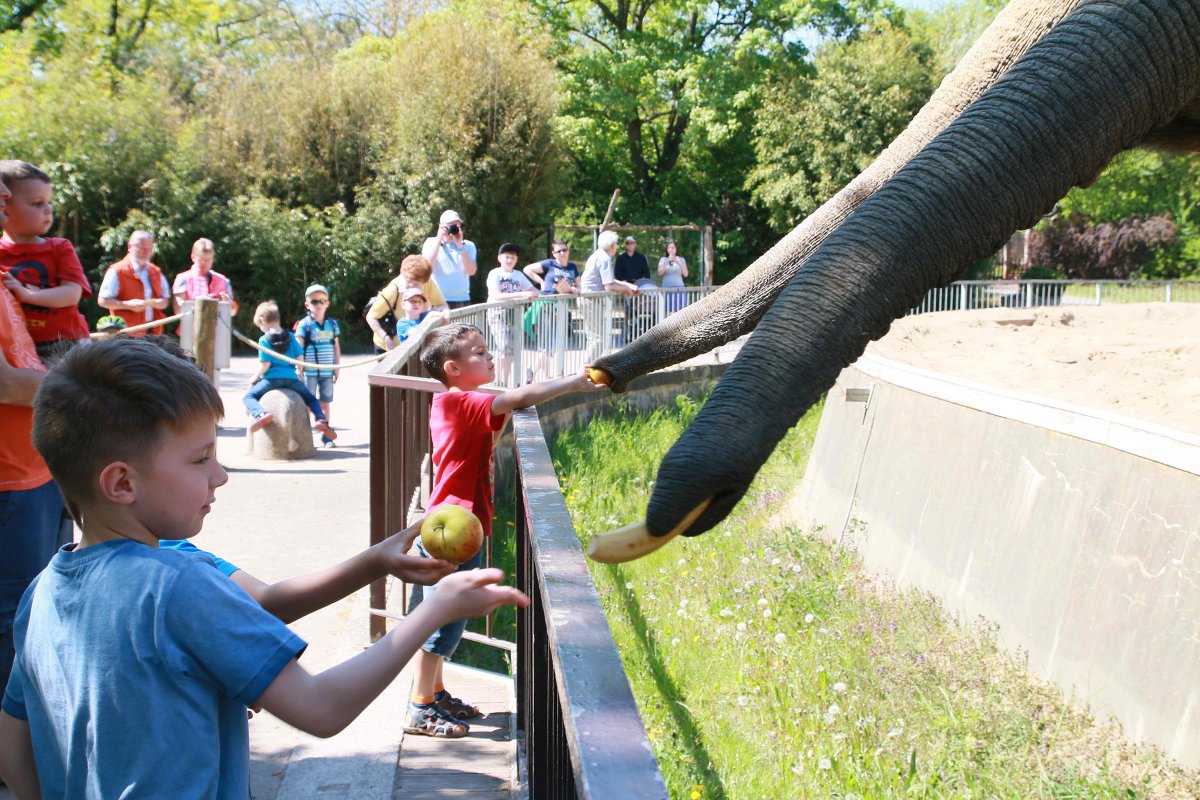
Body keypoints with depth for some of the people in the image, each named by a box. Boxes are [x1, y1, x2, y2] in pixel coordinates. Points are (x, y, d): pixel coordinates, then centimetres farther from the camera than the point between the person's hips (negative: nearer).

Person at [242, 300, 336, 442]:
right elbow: (299, 357, 4)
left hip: (272, 379, -4)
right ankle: (320, 418, -7)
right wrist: (299, 372, 22)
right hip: (291, 378, 4)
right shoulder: (290, 336, 6)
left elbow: (265, 364, -11)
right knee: (311, 398, 23)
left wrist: (255, 377, 4)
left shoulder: (264, 339, -6)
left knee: (248, 397, 8)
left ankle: (260, 414, -25)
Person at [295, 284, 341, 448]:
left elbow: (337, 348, 12)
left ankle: (326, 436, 16)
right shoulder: (304, 325, -4)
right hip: (310, 372, -3)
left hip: (327, 372, 3)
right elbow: (299, 349, -4)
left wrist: (337, 369, 10)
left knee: (325, 403, 9)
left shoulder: (332, 324, 8)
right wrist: (300, 371, -8)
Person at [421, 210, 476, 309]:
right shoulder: (431, 243, 7)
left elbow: (471, 271, -4)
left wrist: (460, 246, -11)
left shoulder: (468, 246, 11)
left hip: (463, 301, 2)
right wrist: (439, 238, -10)